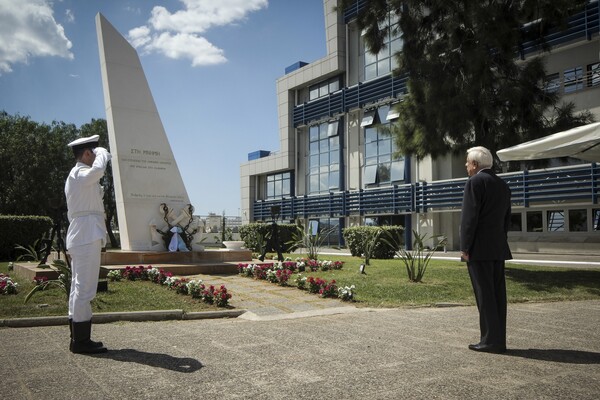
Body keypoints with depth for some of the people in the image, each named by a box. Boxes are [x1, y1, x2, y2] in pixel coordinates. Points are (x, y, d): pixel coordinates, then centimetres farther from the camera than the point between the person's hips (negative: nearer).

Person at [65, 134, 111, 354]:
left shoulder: (78, 175, 23)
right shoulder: (80, 174, -10)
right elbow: (98, 169, -33)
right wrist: (103, 153, -13)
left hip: (82, 237, 11)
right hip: (87, 236, -11)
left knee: (79, 287, 12)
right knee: (84, 288, -9)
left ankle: (78, 338, 19)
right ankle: (81, 340, -5)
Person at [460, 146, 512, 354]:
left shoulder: (475, 182, -9)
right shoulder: (503, 185, 16)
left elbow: (469, 217, -15)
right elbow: (506, 220, 18)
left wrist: (464, 248, -13)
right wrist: (499, 242, 20)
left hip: (479, 249, -8)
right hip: (498, 249, 8)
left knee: (484, 295, -5)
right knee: (498, 294, 9)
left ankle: (491, 341, -2)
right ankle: (499, 340, 14)